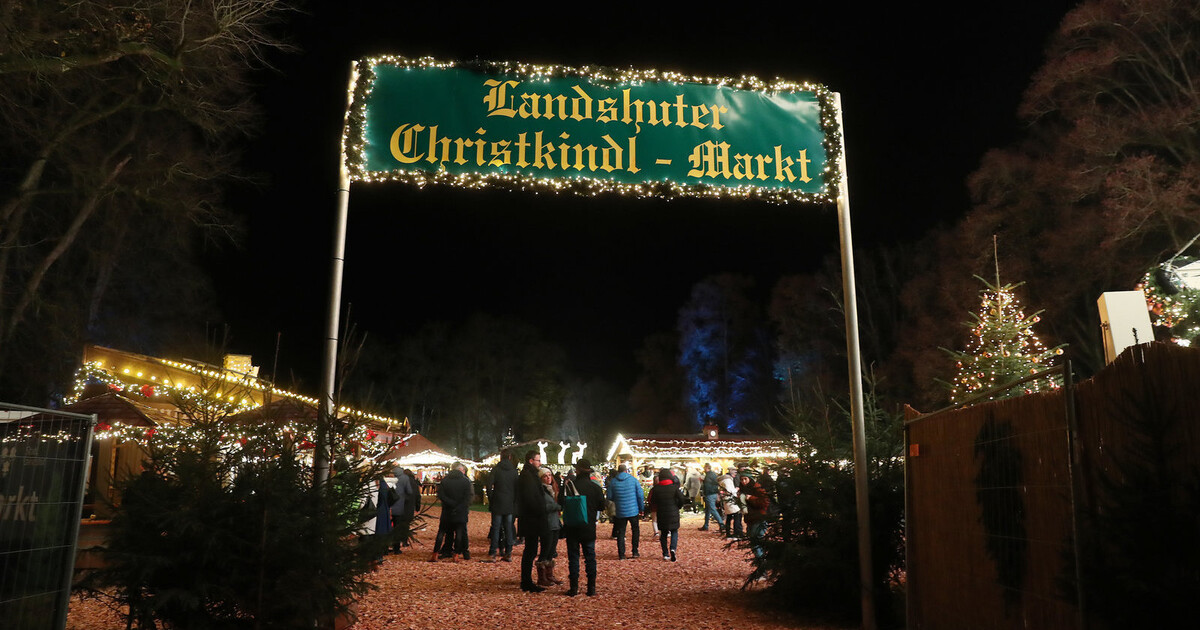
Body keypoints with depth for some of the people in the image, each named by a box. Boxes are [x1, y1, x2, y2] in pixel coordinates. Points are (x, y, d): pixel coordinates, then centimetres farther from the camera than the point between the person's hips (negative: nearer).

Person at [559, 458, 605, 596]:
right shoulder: (595, 487, -5)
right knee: (590, 557, 10)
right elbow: (601, 506, 2)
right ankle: (591, 588, 9)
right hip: (589, 528, 2)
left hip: (572, 528, -1)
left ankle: (574, 588, 7)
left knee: (573, 557, 7)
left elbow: (560, 502, -5)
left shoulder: (569, 486, -12)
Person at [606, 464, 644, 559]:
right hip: (633, 511, 0)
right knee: (635, 530, 17)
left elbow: (610, 497, 1)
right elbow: (640, 495, -4)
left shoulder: (613, 482, -2)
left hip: (620, 512, 0)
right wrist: (642, 508, 5)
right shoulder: (633, 480, -3)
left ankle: (621, 555, 5)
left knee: (620, 533, 8)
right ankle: (635, 552, 16)